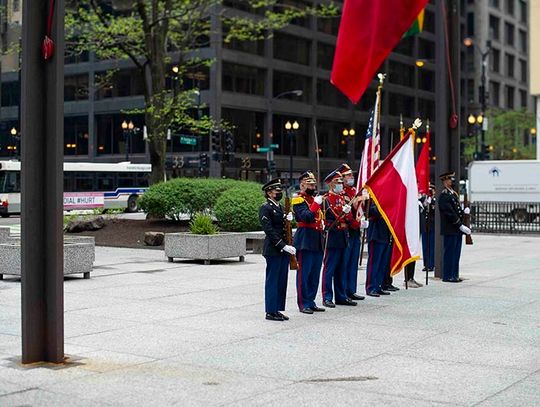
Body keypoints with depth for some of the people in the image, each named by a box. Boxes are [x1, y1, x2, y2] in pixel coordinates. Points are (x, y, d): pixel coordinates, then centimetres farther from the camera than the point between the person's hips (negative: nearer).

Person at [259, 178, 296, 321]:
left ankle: (277, 309, 17)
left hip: (284, 249, 8)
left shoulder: (279, 207, 17)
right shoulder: (265, 208, -10)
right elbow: (269, 230, -17)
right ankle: (270, 312, 4)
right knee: (272, 280, -2)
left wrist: (287, 219, 0)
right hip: (273, 250, -8)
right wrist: (284, 246, -20)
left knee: (282, 280, 10)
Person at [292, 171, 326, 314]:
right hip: (305, 241, -8)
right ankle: (303, 304, 0)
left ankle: (311, 301, 18)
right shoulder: (298, 200, -7)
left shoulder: (315, 199, 20)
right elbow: (306, 217, -22)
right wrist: (316, 204, -20)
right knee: (304, 273, -4)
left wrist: (322, 223, 12)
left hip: (318, 242, 8)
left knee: (315, 274, 11)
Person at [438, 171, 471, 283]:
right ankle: (448, 276, 2)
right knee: (449, 253, -4)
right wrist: (461, 226, -19)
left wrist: (464, 212, 1)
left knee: (456, 253, 11)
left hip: (457, 229, 9)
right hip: (450, 230, -9)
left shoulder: (453, 194, 18)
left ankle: (454, 275, 17)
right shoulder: (444, 195, -13)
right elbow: (449, 213, -19)